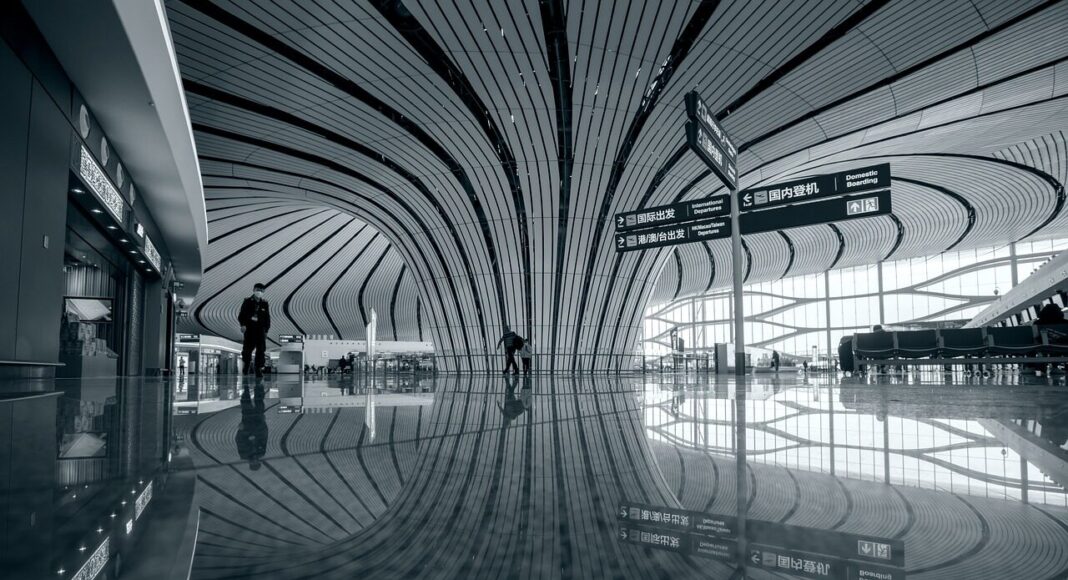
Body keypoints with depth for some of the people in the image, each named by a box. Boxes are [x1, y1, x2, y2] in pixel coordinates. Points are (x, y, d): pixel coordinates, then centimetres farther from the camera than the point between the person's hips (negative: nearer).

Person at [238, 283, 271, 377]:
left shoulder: (265, 304, 10)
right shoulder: (247, 302, 5)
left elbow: (267, 318, 13)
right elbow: (241, 315, 3)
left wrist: (266, 330, 7)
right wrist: (243, 325, -12)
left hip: (261, 330, 1)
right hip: (249, 329, -1)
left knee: (261, 350, -5)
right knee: (247, 349, 2)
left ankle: (259, 369, 0)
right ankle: (247, 364, 27)